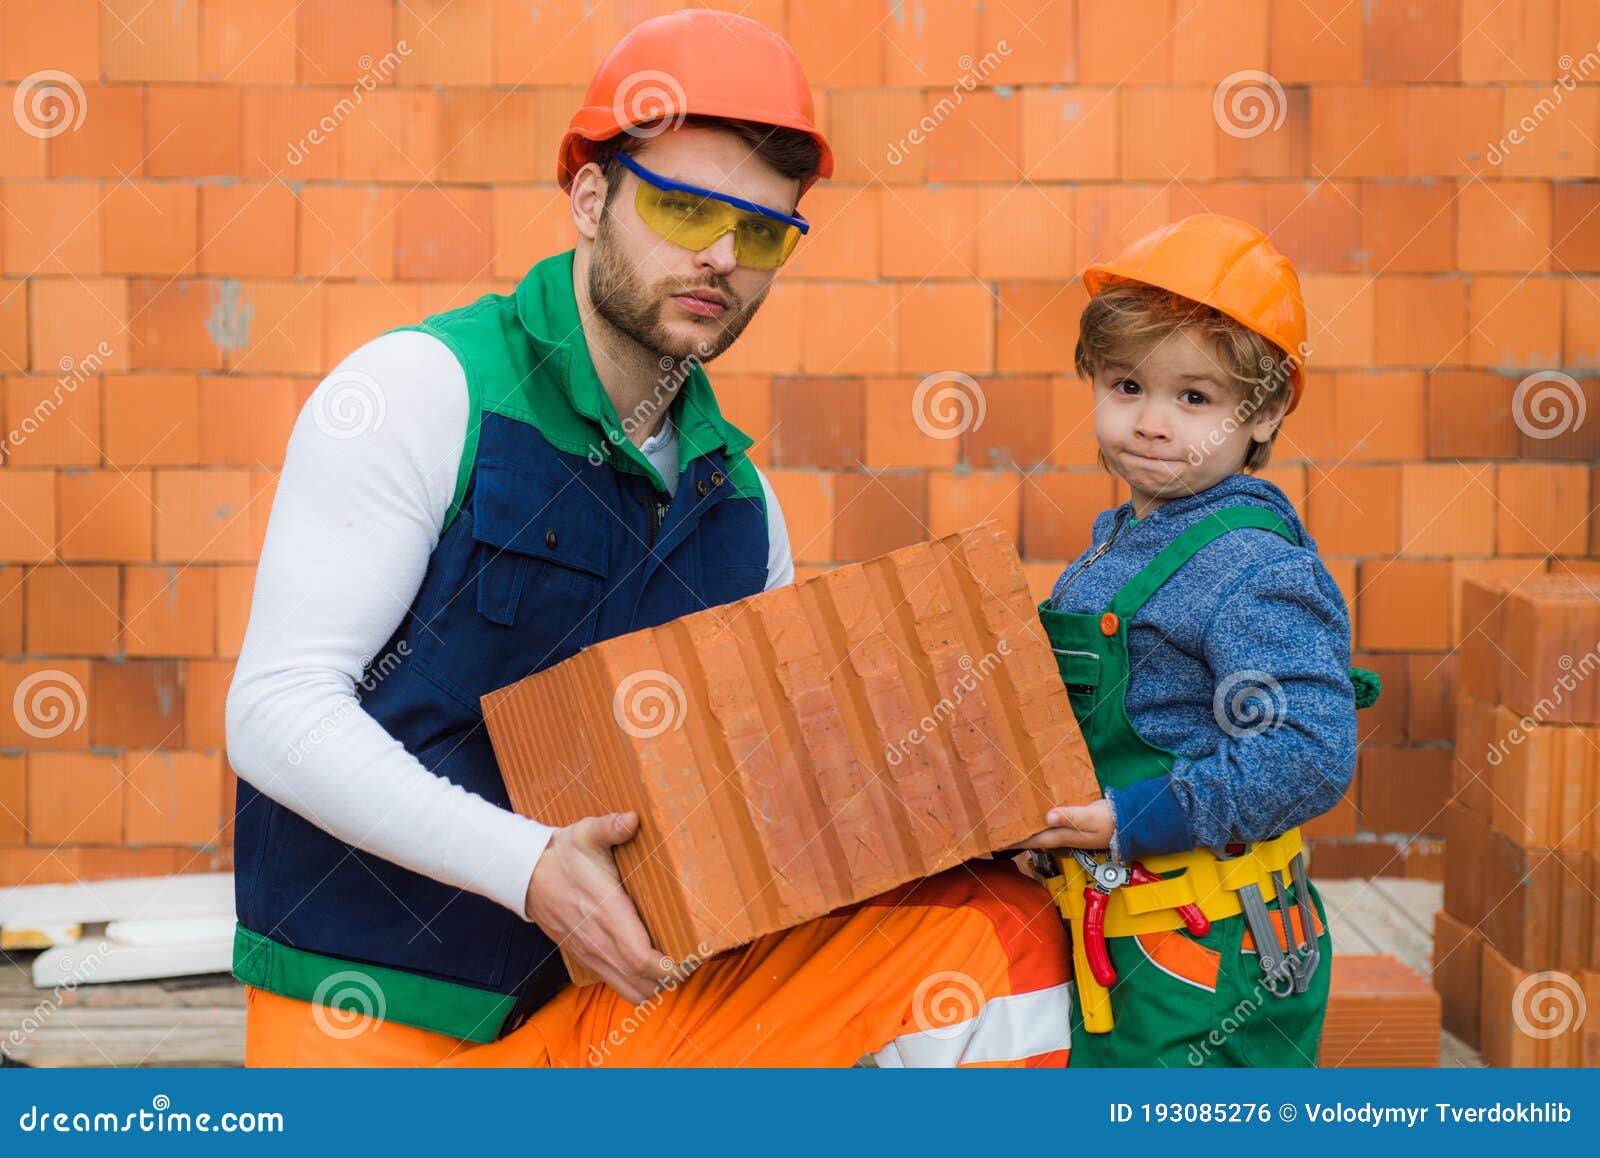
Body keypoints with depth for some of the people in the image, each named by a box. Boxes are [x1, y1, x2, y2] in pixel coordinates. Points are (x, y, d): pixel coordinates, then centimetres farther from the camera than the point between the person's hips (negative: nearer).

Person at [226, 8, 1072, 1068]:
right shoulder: (425, 391, -10)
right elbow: (278, 706, -16)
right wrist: (527, 866, -27)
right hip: (375, 1014, -5)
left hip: (619, 986, 5)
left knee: (997, 929, -8)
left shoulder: (735, 495, 8)